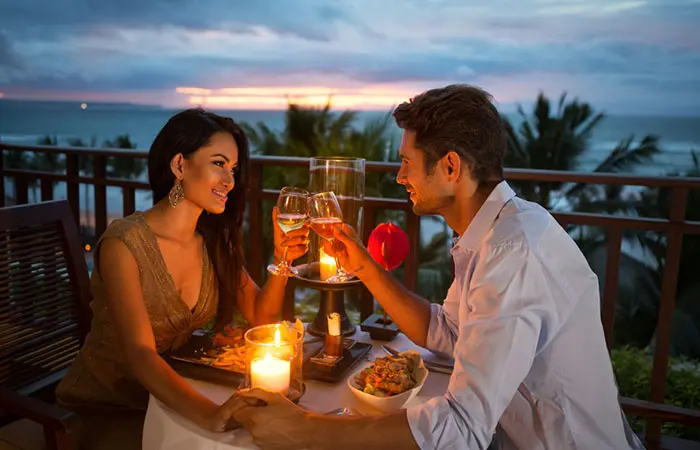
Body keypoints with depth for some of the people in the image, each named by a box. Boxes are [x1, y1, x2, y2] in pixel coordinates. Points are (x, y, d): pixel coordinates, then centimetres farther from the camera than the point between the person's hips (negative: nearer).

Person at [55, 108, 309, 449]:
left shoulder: (215, 242, -2)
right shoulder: (125, 243, -21)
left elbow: (260, 316, -1)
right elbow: (140, 354, -28)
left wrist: (282, 260, -19)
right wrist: (210, 414, -44)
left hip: (173, 395, 6)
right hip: (108, 407, -6)